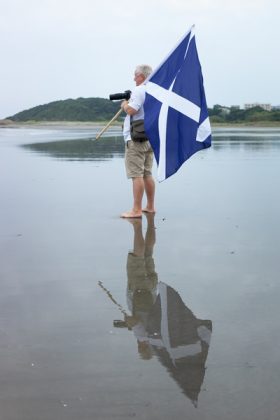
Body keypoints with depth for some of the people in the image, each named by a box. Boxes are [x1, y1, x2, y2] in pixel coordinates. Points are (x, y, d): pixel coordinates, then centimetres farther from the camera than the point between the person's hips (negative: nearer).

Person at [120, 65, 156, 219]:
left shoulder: (138, 90, -12)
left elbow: (131, 110, -21)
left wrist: (124, 104, -1)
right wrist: (127, 103, 17)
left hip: (136, 138, -9)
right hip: (150, 137, 9)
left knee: (136, 174, -9)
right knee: (147, 174, 14)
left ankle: (136, 210, -9)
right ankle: (150, 206, 20)